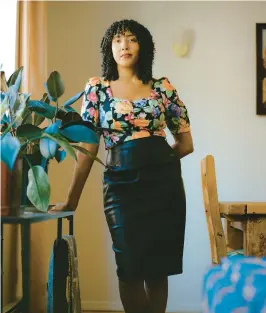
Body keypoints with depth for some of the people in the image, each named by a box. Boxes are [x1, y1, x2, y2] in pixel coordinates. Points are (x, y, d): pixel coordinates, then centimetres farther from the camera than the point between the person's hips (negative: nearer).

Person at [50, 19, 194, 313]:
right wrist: (72, 199, -3)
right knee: (131, 268, -2)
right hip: (121, 184, -1)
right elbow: (88, 148, 1)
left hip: (164, 182, 1)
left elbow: (186, 143, 11)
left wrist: (154, 156, 4)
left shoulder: (163, 87, 6)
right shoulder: (96, 88, 4)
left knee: (160, 267, 6)